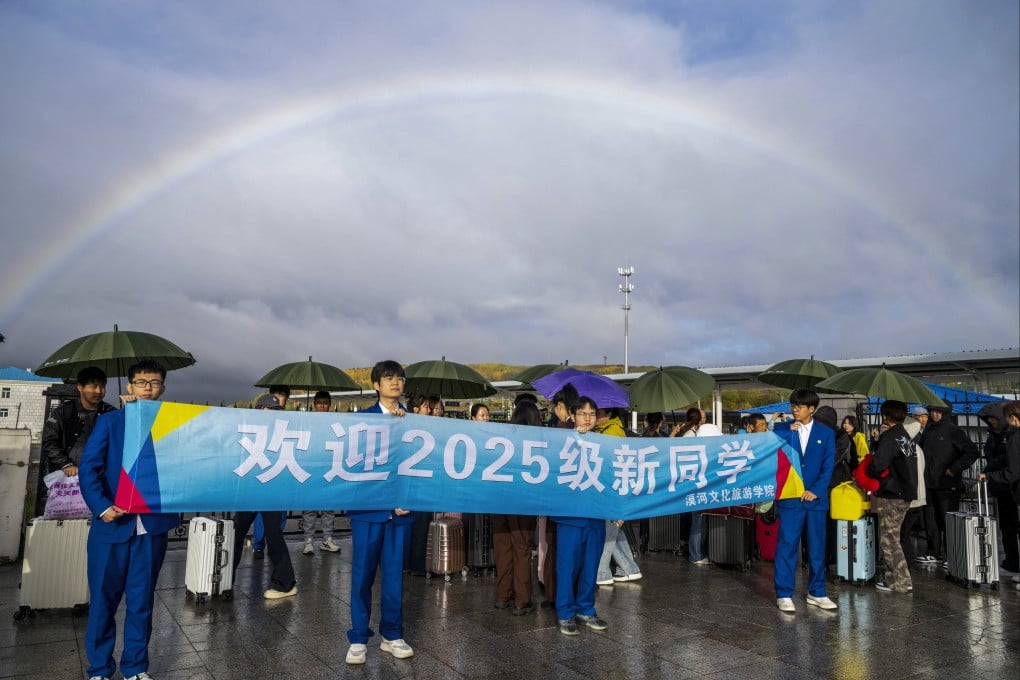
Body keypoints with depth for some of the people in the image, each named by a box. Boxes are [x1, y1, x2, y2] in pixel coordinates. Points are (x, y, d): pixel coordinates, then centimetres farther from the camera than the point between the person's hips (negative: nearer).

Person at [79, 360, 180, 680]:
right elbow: (88, 467, -3)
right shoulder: (109, 420, 2)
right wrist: (102, 506, -18)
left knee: (141, 600, 11)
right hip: (113, 524, 0)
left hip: (152, 526, 1)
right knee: (103, 598, 9)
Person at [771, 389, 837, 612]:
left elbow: (828, 466, 2)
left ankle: (817, 593, 22)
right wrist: (789, 431, -14)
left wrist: (815, 491, -8)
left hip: (816, 498, 2)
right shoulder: (782, 429, 5)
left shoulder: (826, 433, 7)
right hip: (789, 497, -1)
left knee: (817, 547, 9)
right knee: (786, 546, -2)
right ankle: (784, 594, 5)